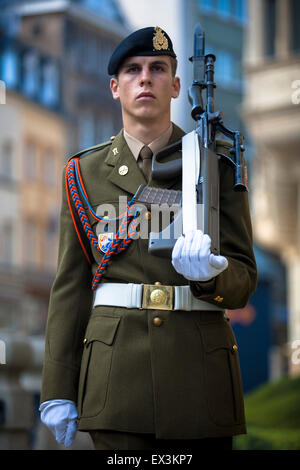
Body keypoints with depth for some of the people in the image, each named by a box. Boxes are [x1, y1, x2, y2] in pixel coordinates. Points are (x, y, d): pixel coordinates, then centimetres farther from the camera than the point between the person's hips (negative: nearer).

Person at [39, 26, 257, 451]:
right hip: (118, 365, 0)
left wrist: (210, 275, -17)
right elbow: (70, 284, 9)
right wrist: (58, 390, 4)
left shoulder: (217, 165, 10)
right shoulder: (86, 172, 11)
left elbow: (244, 278, 7)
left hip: (200, 368, 1)